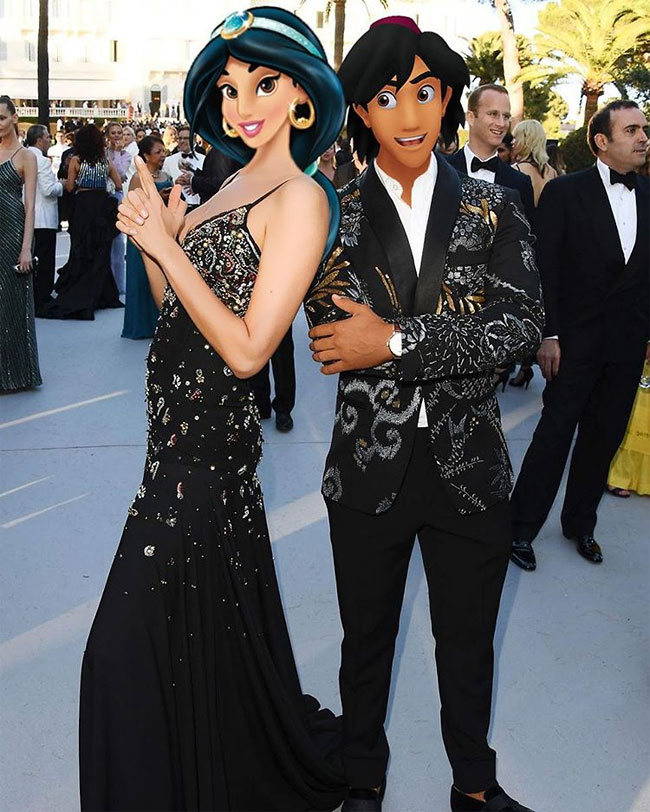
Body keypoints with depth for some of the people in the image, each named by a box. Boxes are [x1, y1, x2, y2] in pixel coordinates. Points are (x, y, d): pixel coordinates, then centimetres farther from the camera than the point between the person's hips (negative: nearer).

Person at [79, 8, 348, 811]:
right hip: (187, 429, 9)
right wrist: (152, 240, -5)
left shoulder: (300, 198, -16)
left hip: (209, 437, -9)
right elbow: (178, 306, 13)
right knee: (205, 625, 23)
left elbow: (248, 348, -22)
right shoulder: (236, 182, 12)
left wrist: (166, 245, -20)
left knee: (139, 643, 4)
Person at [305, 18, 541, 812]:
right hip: (369, 468, 0)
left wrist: (395, 341, -21)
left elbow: (524, 323, -14)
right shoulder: (333, 216, -2)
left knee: (468, 643, 19)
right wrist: (464, 338, -21)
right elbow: (334, 340, -14)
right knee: (366, 642, 18)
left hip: (470, 469, 1)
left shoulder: (491, 207, 0)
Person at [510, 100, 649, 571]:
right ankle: (522, 527, 15)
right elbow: (546, 269, -8)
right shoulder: (565, 192, -6)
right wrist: (548, 335, -12)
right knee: (556, 432, 1)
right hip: (576, 339, -4)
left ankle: (580, 523, 29)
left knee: (605, 437, 13)